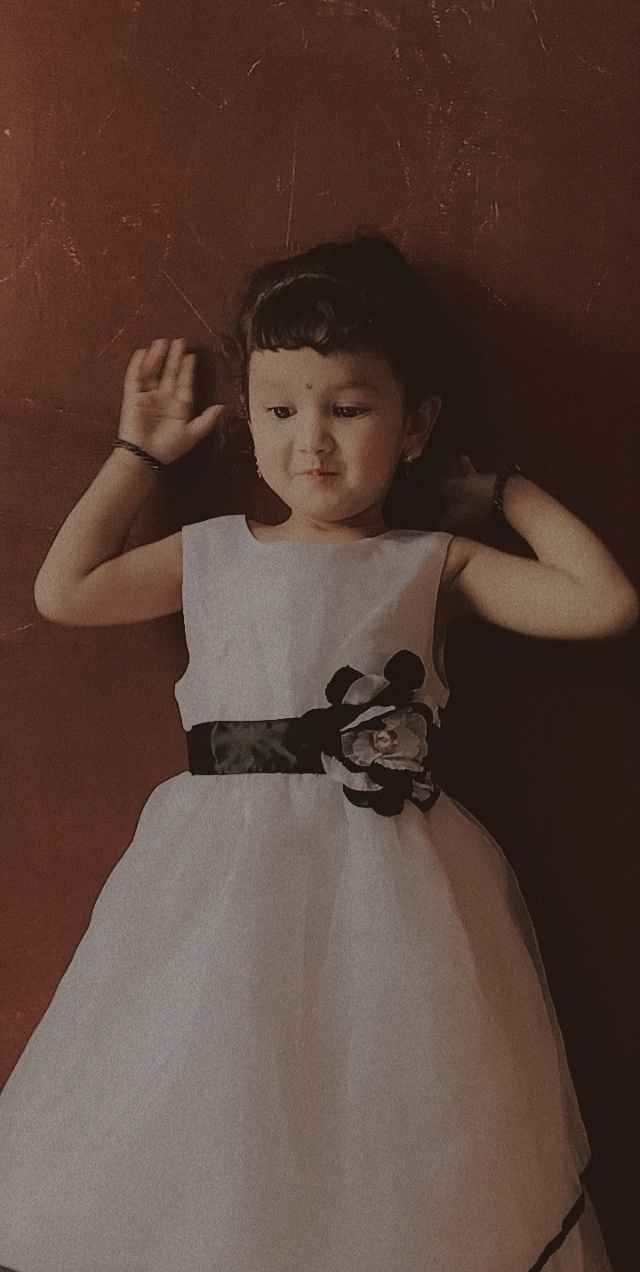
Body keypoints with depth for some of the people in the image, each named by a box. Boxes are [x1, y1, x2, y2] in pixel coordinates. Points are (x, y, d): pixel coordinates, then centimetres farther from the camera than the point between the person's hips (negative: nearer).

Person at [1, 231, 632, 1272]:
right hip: (228, 871, 2)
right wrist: (139, 451, 21)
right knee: (206, 1132, 4)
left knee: (387, 1133, 0)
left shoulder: (434, 563, 7)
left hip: (391, 877, -1)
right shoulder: (215, 553, 13)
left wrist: (512, 494, 10)